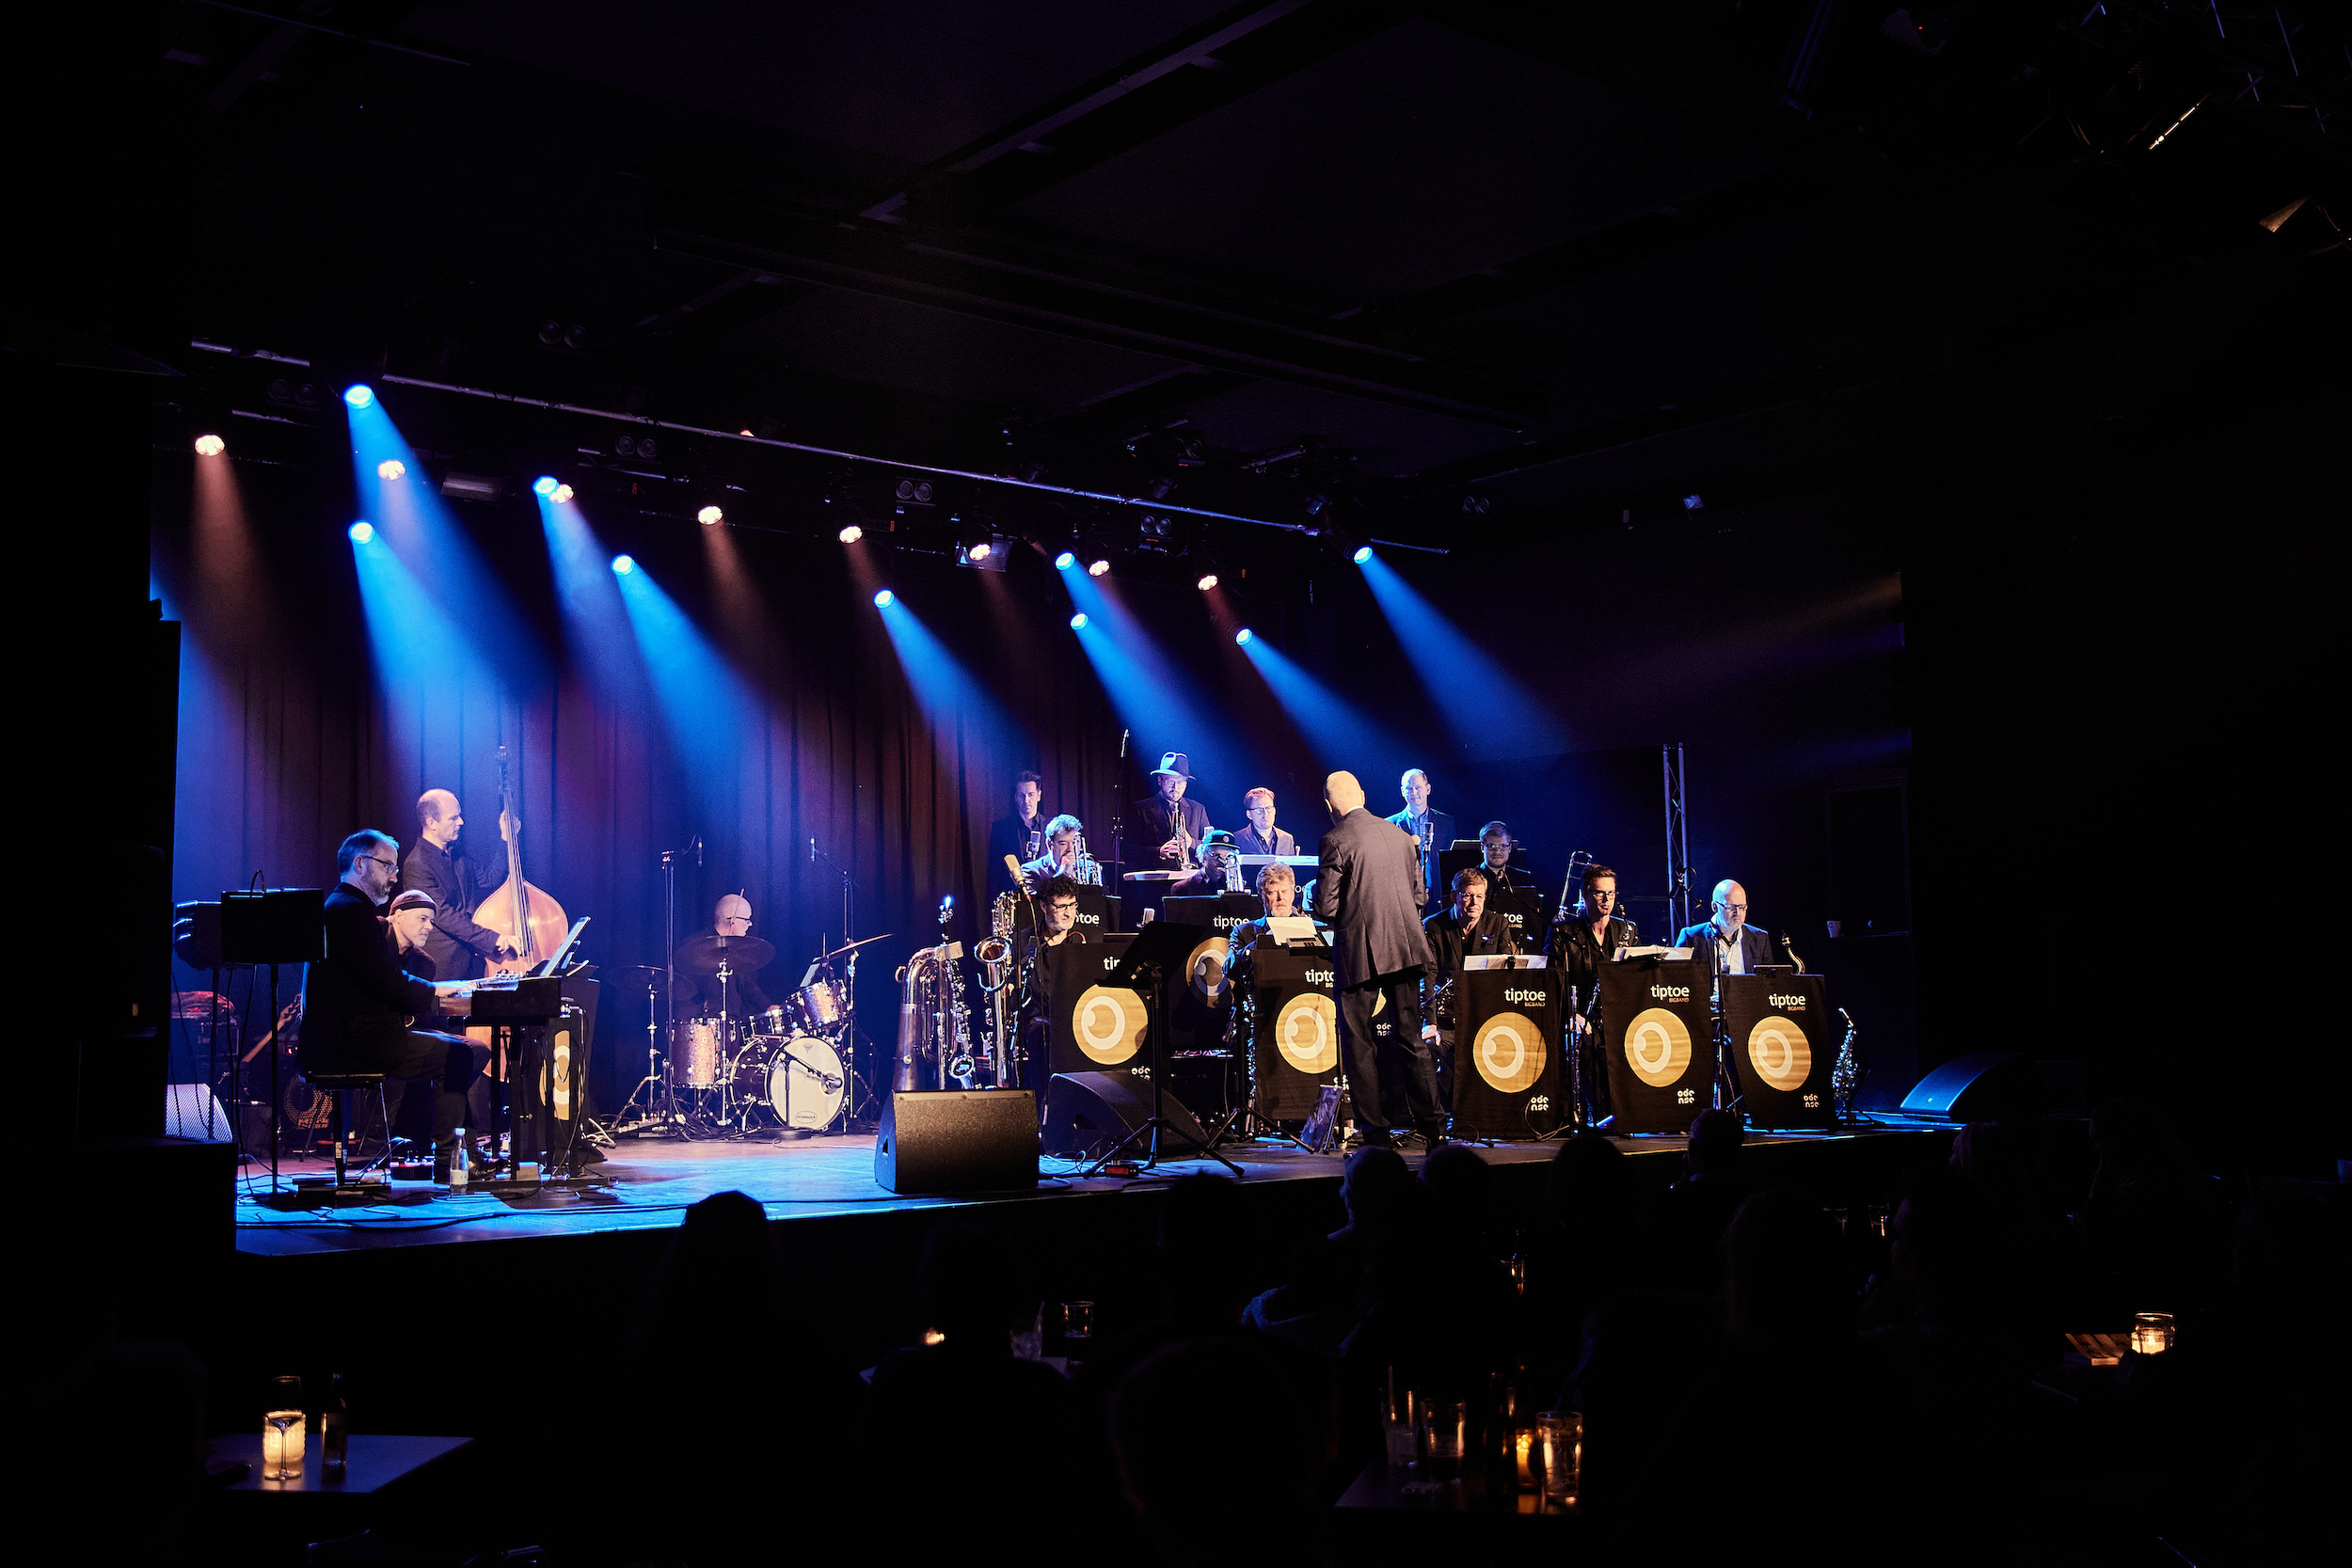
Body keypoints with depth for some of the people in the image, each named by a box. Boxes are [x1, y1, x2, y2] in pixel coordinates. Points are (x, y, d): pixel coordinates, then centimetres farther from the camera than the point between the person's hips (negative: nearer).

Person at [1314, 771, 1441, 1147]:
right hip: (1405, 948, 5)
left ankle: (1375, 1130, 3)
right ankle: (1431, 1124, 12)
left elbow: (1326, 907, -13)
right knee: (1411, 1038, 12)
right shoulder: (1399, 835, 7)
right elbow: (1418, 893, 12)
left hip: (1359, 952, -5)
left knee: (1358, 1042, 3)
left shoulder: (1335, 841, -11)